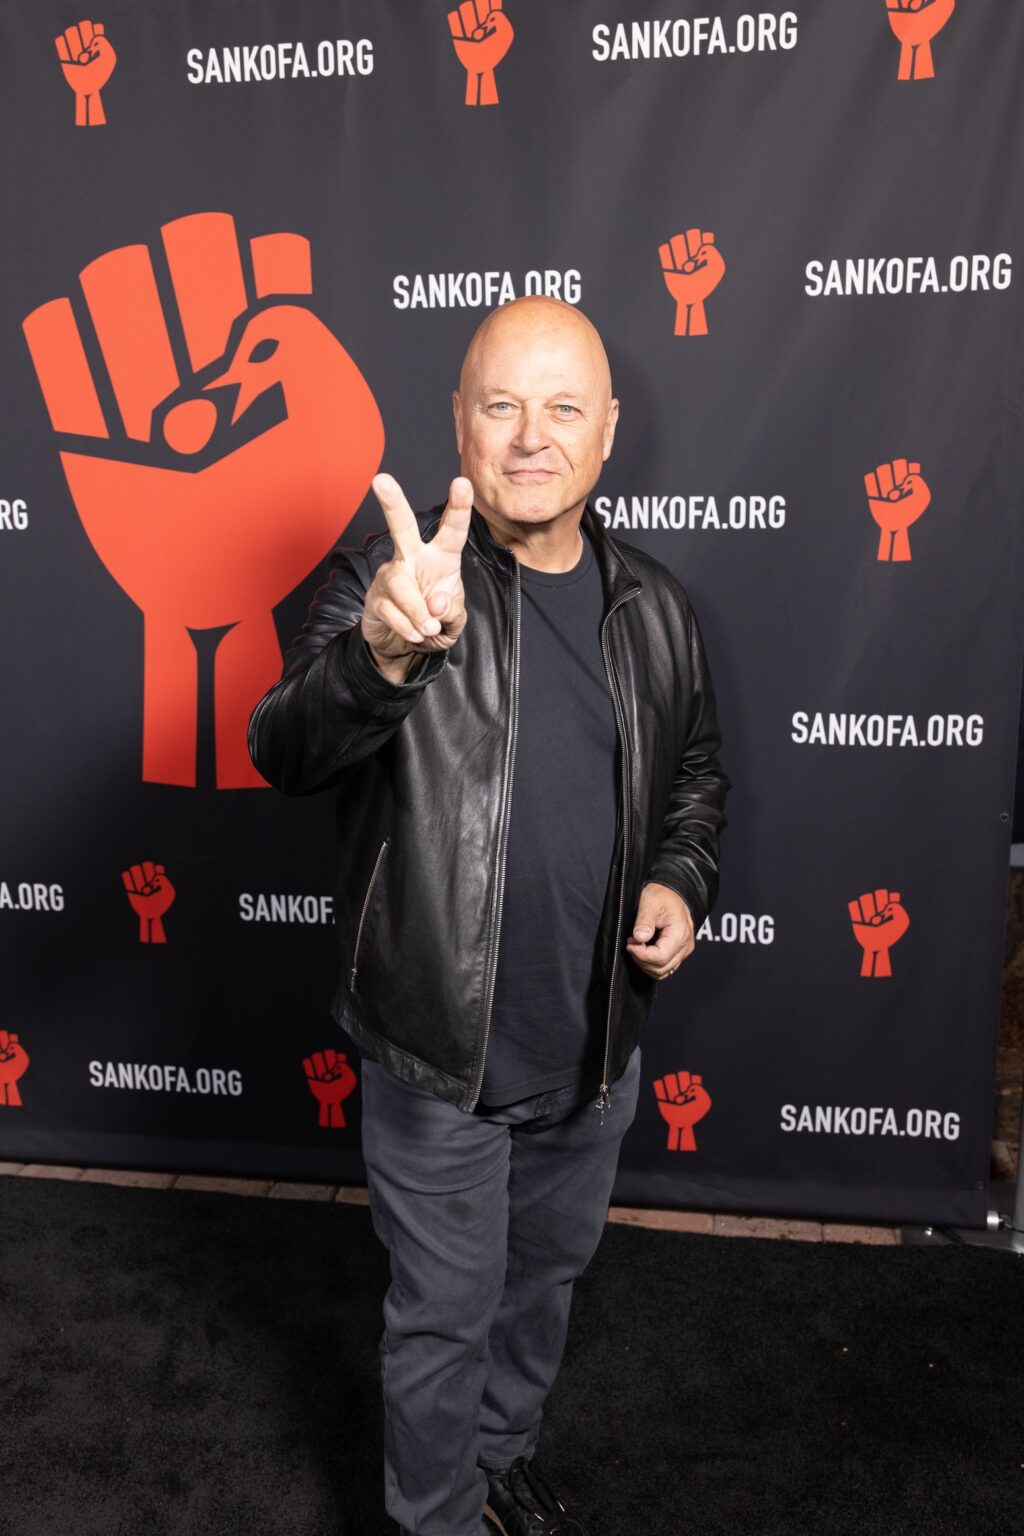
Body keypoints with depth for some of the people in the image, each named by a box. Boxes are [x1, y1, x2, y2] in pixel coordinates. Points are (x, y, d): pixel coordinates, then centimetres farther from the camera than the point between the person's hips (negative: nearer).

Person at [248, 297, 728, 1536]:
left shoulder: (653, 609, 0)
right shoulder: (394, 580, -14)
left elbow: (696, 776, 14)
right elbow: (285, 751, -28)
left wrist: (679, 879, -6)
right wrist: (382, 657, -49)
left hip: (593, 1045, 5)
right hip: (440, 1049, -4)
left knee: (548, 1271, 26)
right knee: (445, 1315, 13)